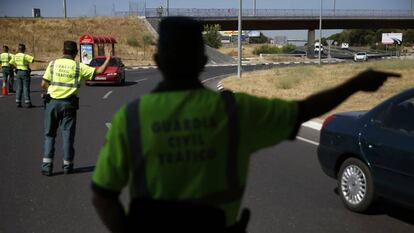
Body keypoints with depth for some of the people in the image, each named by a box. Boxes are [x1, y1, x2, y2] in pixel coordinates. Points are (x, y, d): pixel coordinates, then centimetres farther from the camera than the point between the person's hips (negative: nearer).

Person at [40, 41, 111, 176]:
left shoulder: (53, 64, 0)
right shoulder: (79, 67, -4)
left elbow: (43, 84, -2)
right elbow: (99, 71, 2)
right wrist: (108, 59, 17)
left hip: (52, 102, 1)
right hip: (68, 104, -1)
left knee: (49, 134, 10)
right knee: (68, 135, 8)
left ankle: (47, 166, 5)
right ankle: (67, 166, 14)